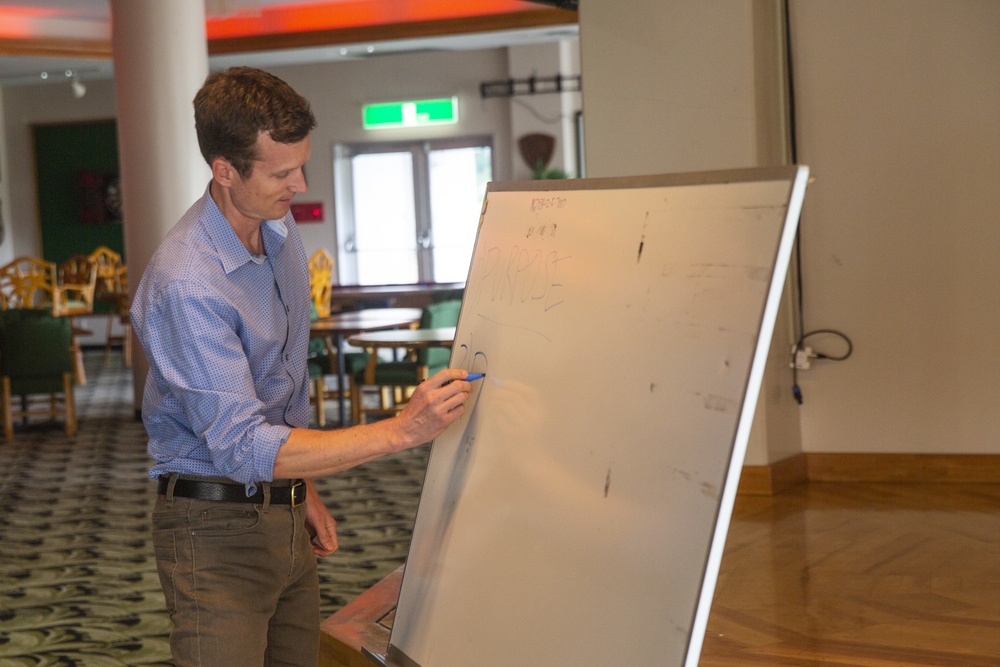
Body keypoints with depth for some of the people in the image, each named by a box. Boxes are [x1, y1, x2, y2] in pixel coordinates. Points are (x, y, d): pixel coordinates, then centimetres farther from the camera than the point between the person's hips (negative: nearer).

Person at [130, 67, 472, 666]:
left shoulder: (280, 227, 4)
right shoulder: (186, 284, -24)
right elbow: (243, 448, -28)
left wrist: (303, 492, 16)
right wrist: (401, 431, -29)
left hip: (285, 520, 8)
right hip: (216, 530, -8)